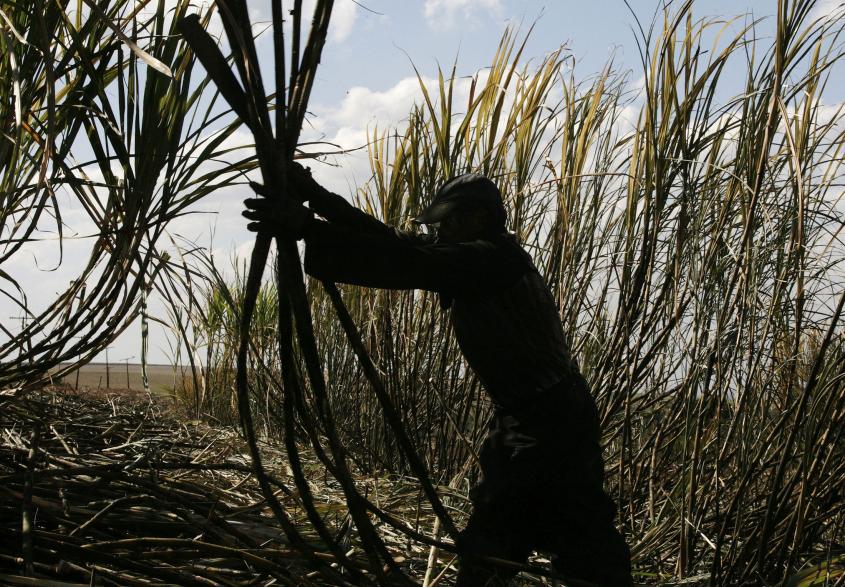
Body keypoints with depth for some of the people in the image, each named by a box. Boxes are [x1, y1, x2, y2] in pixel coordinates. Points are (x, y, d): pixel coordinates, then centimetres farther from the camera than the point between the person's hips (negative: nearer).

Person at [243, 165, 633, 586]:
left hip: (549, 422, -10)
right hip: (528, 416, 10)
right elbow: (396, 245, 4)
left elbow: (409, 261, -31)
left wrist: (307, 229, -35)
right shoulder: (477, 264, 9)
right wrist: (315, 196, -1)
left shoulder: (495, 259, -20)